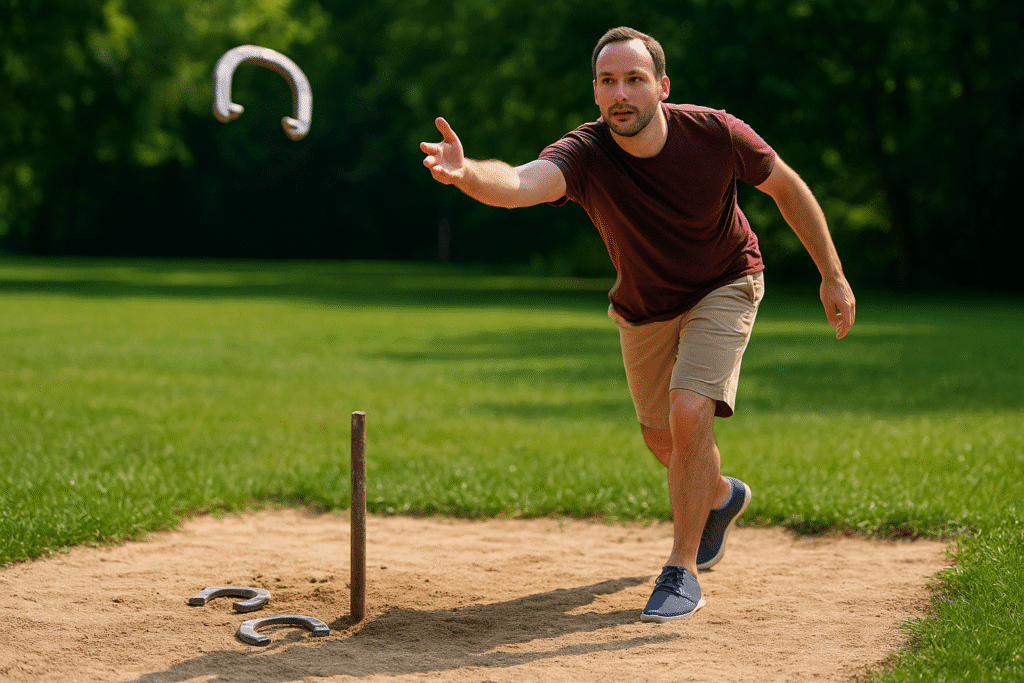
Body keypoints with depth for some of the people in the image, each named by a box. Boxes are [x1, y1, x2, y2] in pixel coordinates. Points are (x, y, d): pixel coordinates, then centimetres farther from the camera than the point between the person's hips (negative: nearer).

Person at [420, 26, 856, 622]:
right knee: (663, 439, 16)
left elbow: (787, 186, -10)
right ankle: (721, 496, 51)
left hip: (724, 287, -2)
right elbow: (520, 182, -53)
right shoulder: (585, 154, -31)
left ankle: (683, 570, -9)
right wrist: (467, 174, -76)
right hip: (644, 306, 3)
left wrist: (833, 276, -7)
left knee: (690, 412, -23)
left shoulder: (718, 134, -29)